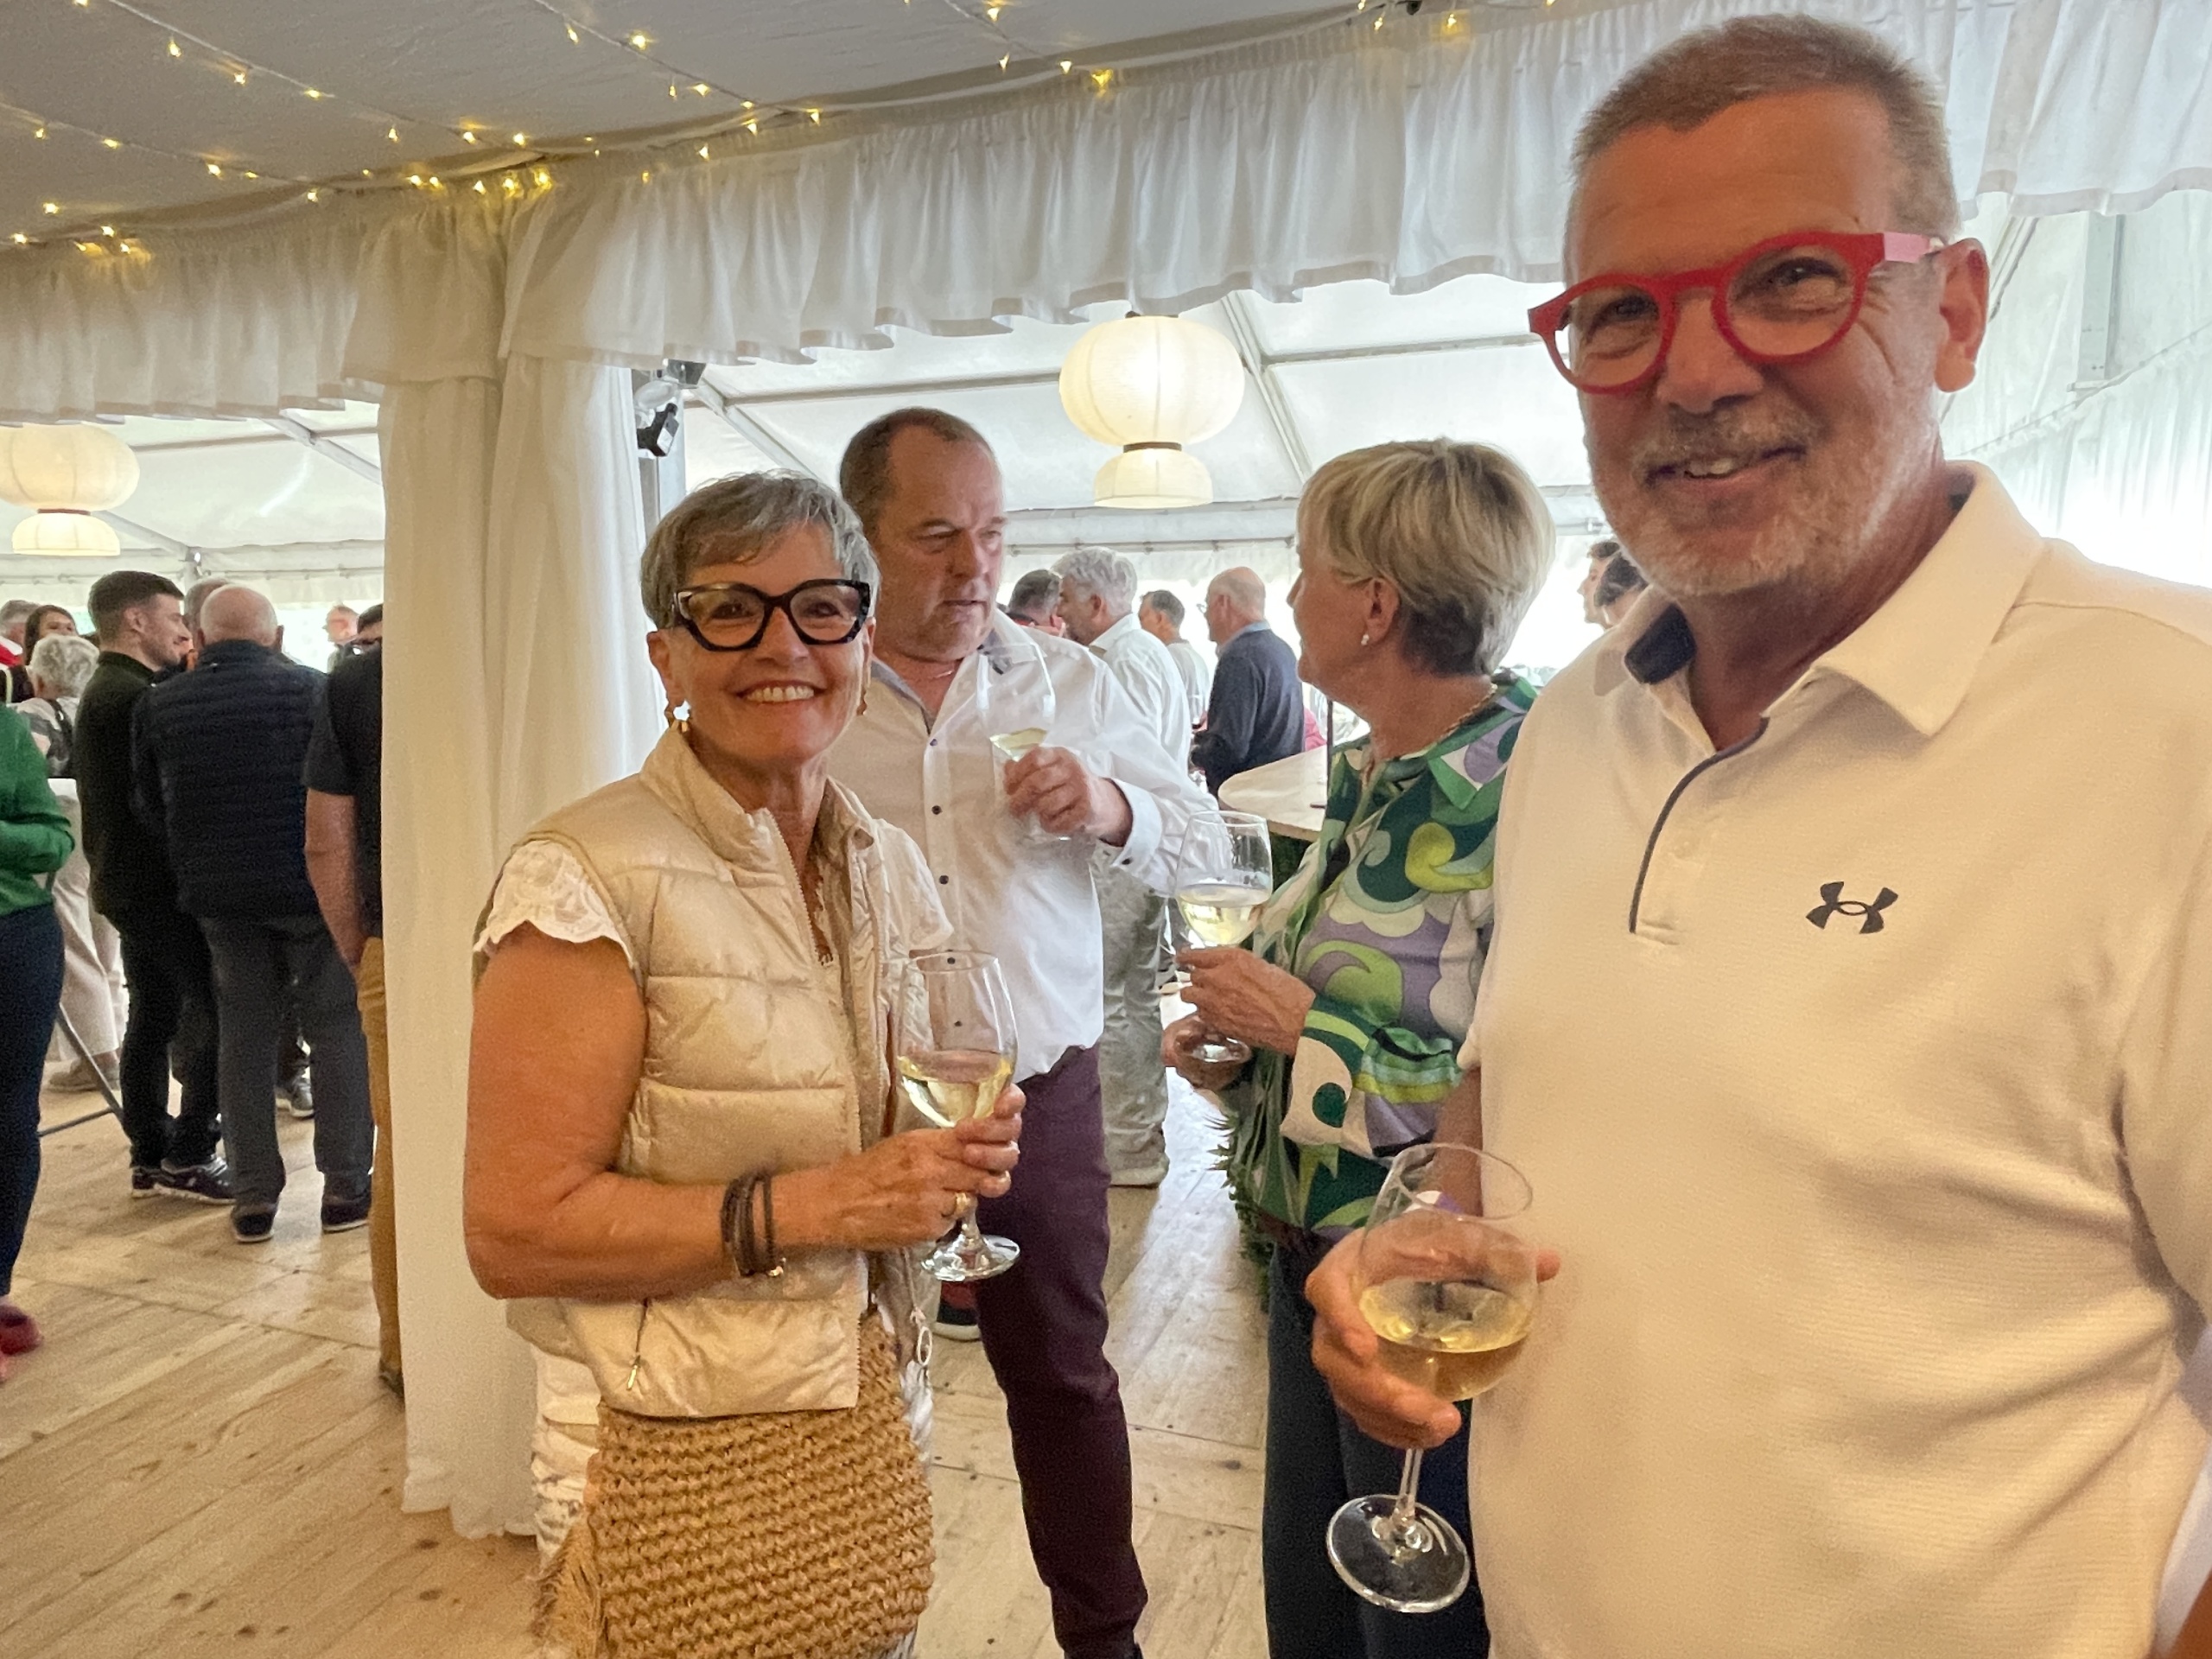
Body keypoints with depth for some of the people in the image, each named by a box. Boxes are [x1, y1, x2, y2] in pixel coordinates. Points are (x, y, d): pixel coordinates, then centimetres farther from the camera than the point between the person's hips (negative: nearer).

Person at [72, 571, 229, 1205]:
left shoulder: (106, 690, 16)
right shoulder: (132, 696, -17)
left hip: (131, 880, 10)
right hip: (160, 881, -10)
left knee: (154, 1014, 12)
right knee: (214, 1009, -6)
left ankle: (150, 1156, 18)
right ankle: (189, 1158, -2)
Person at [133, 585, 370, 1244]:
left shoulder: (158, 707, 2)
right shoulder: (311, 689, -8)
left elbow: (150, 809, 9)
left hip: (217, 894, 3)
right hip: (313, 886, -3)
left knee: (243, 1037, 12)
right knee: (338, 1030, 6)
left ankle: (253, 1197, 17)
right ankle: (344, 1188, 10)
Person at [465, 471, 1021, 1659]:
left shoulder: (888, 865, 1)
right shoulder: (586, 881, -18)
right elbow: (513, 1232, -18)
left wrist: (961, 1147, -7)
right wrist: (812, 1207, -24)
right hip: (683, 1462, -5)